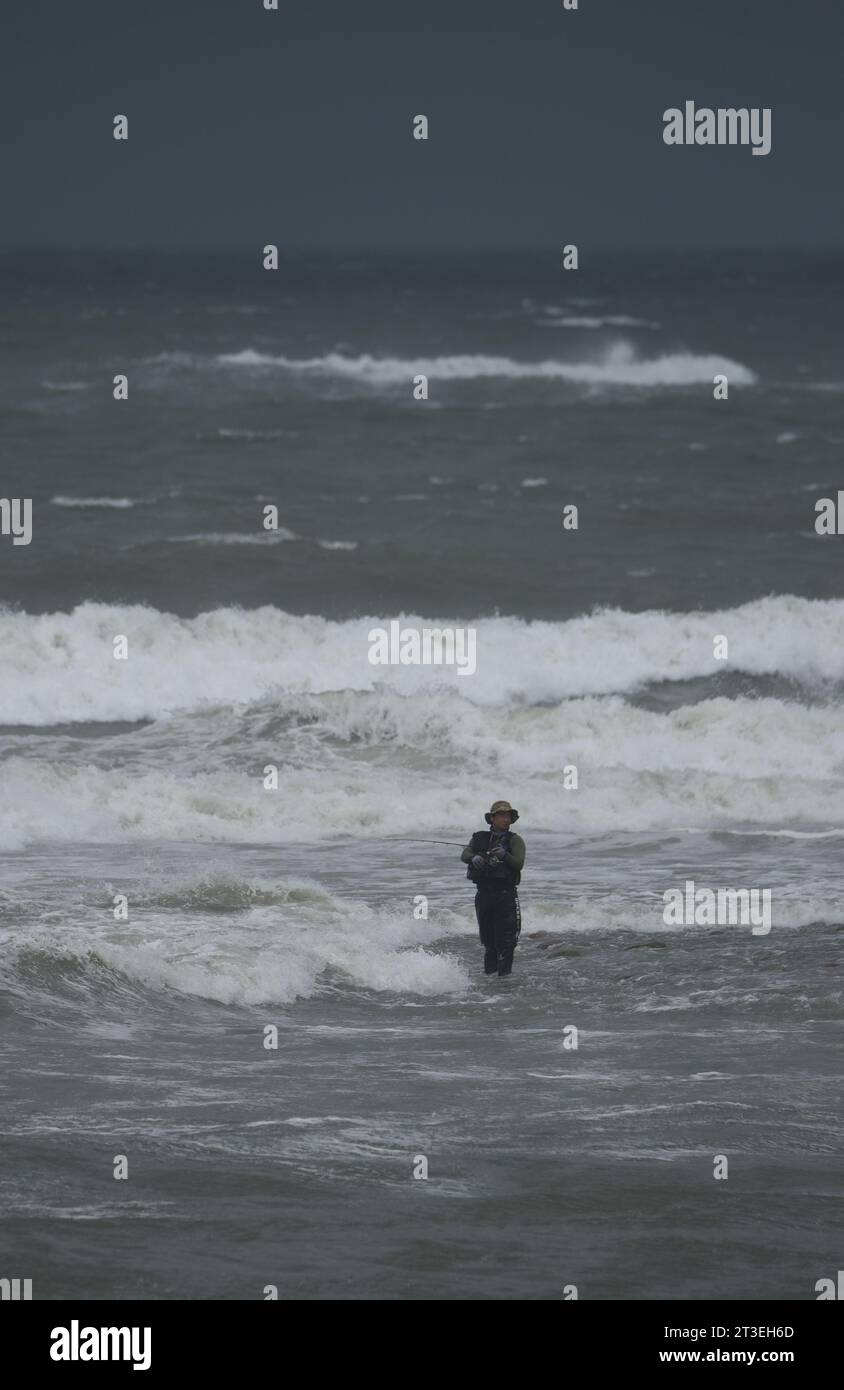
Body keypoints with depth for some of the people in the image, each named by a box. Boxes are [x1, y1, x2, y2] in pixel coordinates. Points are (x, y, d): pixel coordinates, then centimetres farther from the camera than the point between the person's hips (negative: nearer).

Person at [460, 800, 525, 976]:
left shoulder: (515, 840, 2)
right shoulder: (479, 838, 11)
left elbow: (519, 864, -13)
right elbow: (464, 855, -5)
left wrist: (505, 855, -32)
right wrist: (474, 858, -28)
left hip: (506, 894, -3)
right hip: (484, 894, 3)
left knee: (505, 941, -12)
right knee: (488, 940, 12)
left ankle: (504, 975, -12)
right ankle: (489, 973, 21)